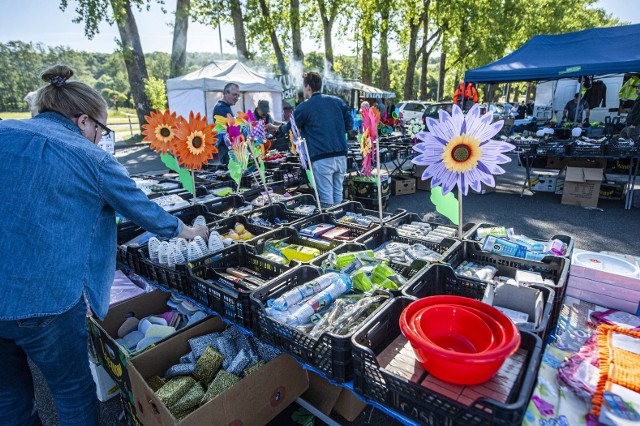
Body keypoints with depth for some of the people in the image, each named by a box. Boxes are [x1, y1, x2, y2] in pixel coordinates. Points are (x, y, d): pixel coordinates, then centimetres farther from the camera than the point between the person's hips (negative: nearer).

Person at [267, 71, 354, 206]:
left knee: (326, 199, 0)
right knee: (338, 194, 13)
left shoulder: (303, 107, 0)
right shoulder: (338, 101, 11)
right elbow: (349, 124, 12)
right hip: (341, 155, 5)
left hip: (321, 159, -5)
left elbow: (290, 128, 13)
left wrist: (276, 127, 33)